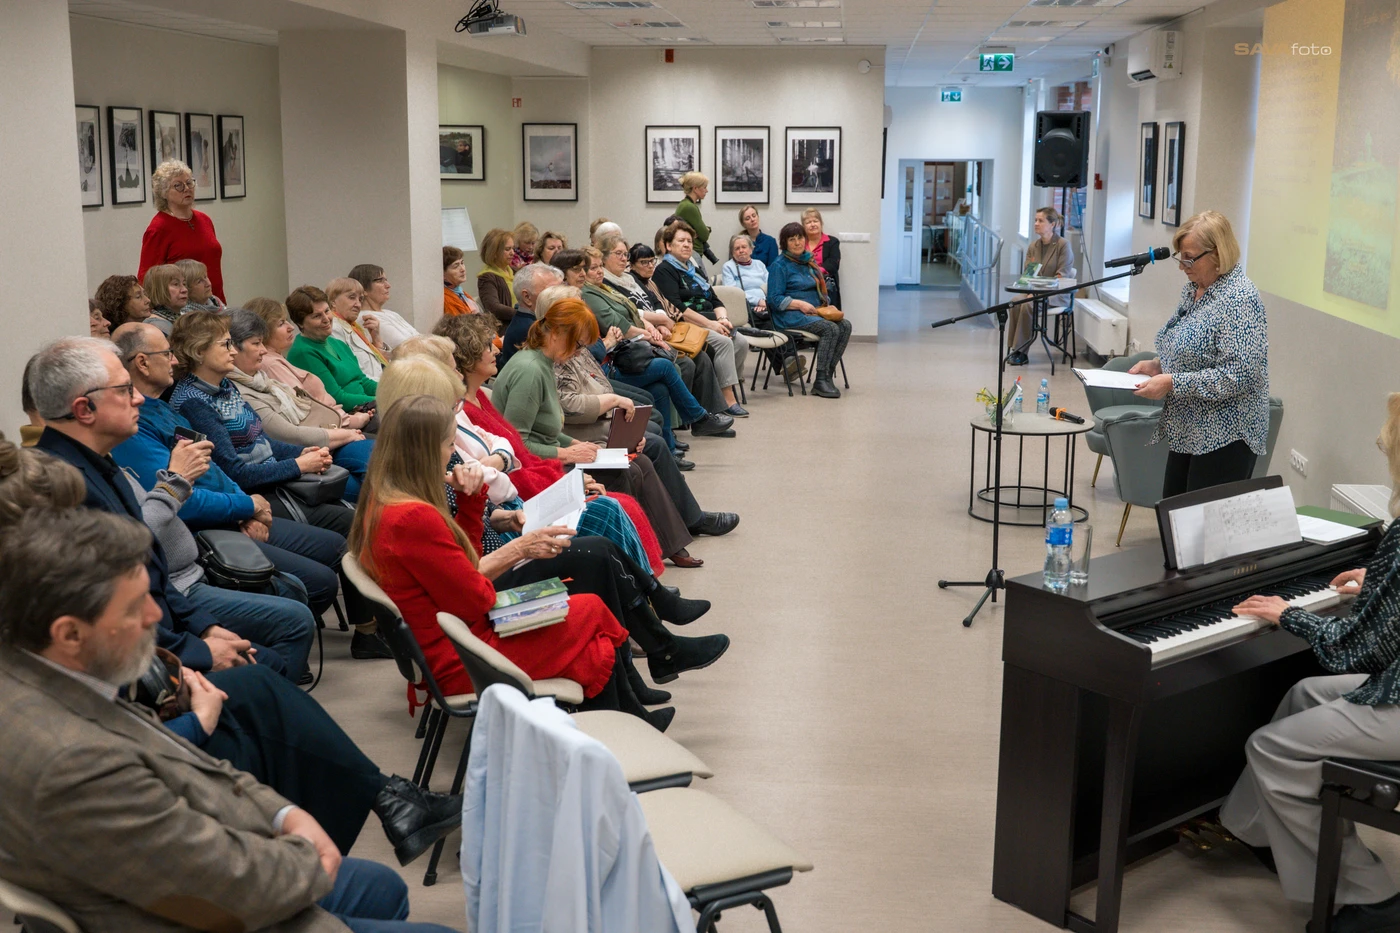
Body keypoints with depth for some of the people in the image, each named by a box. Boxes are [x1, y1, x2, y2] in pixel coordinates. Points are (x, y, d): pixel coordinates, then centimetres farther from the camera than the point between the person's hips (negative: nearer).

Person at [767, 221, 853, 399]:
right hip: (790, 316, -7)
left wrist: (827, 305, 7)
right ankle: (820, 381, -28)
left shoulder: (809, 261, 19)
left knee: (845, 326, -20)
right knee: (830, 328, -29)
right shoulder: (780, 265, -2)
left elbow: (820, 289, 28)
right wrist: (800, 304, -18)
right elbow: (775, 299, -9)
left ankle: (825, 375, -22)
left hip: (814, 312, 7)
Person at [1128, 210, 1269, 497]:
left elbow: (1240, 374, -24)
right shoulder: (1193, 289, 10)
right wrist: (1157, 366, 4)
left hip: (1224, 438, -9)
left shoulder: (1239, 299, -18)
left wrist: (1172, 383, -23)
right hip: (1188, 432, 9)